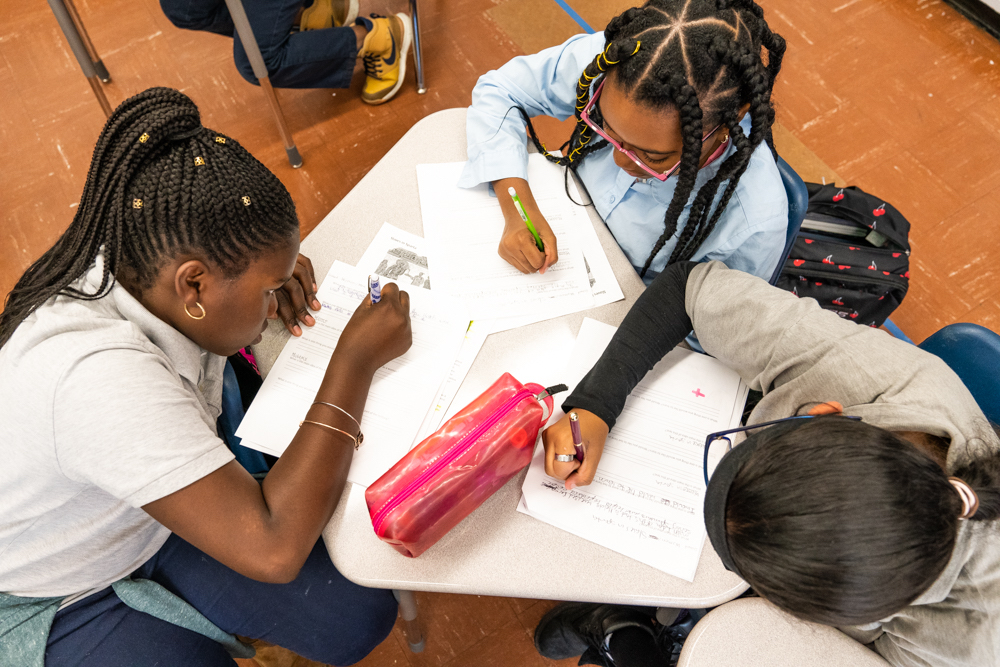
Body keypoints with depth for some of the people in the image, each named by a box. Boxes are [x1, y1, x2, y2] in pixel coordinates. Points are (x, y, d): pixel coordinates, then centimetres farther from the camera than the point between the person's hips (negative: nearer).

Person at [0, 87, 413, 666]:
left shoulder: (144, 259, -17)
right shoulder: (98, 377, -41)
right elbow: (272, 548, -41)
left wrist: (271, 267, -13)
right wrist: (356, 361, -35)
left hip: (150, 516, 7)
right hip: (53, 605, -6)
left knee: (362, 618, -2)